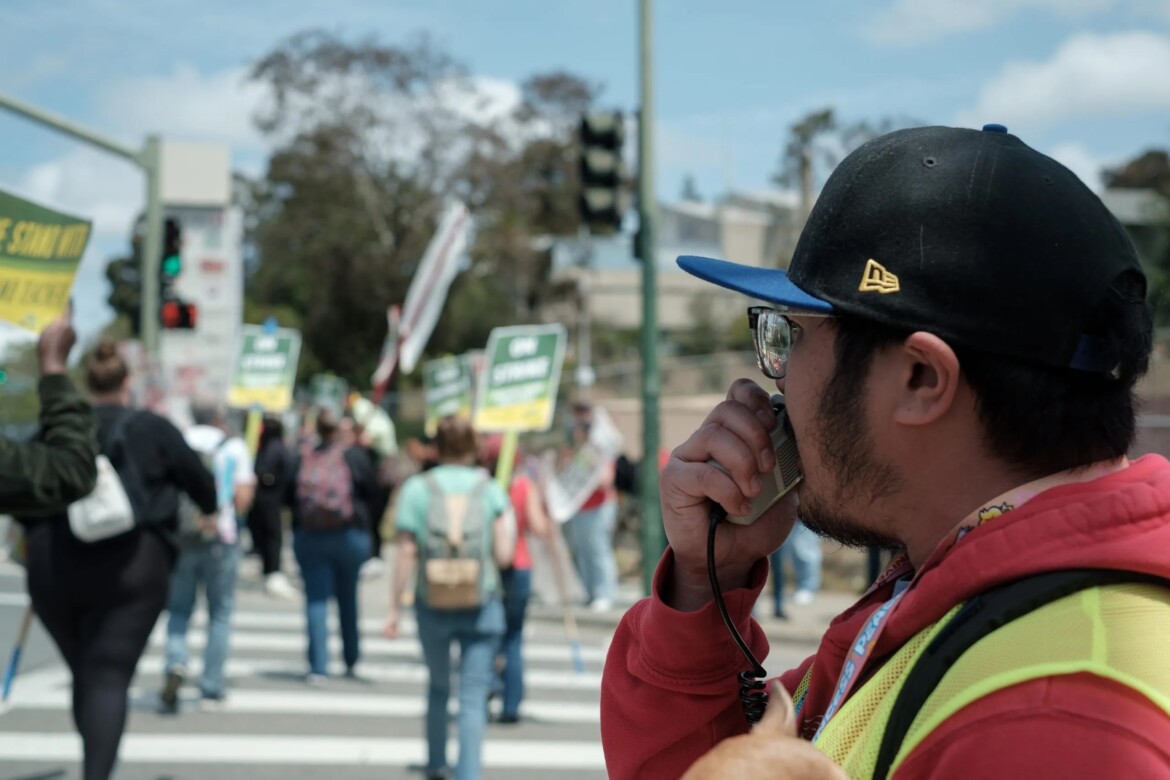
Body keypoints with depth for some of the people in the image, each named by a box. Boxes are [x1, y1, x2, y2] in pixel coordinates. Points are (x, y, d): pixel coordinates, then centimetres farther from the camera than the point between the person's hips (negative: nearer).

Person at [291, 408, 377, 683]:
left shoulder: (304, 458, -1)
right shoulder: (354, 455, -6)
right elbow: (372, 492, -2)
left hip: (308, 537, 0)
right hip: (350, 536, 0)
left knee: (316, 599, 1)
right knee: (348, 597, 15)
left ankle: (318, 668, -7)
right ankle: (351, 661, 26)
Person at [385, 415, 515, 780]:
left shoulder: (417, 489, -3)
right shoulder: (490, 489, -2)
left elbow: (406, 553, -7)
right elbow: (503, 555, -5)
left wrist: (395, 607, -1)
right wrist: (510, 522, 14)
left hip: (433, 605, 1)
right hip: (482, 606, -1)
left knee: (438, 686, 21)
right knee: (473, 696, -1)